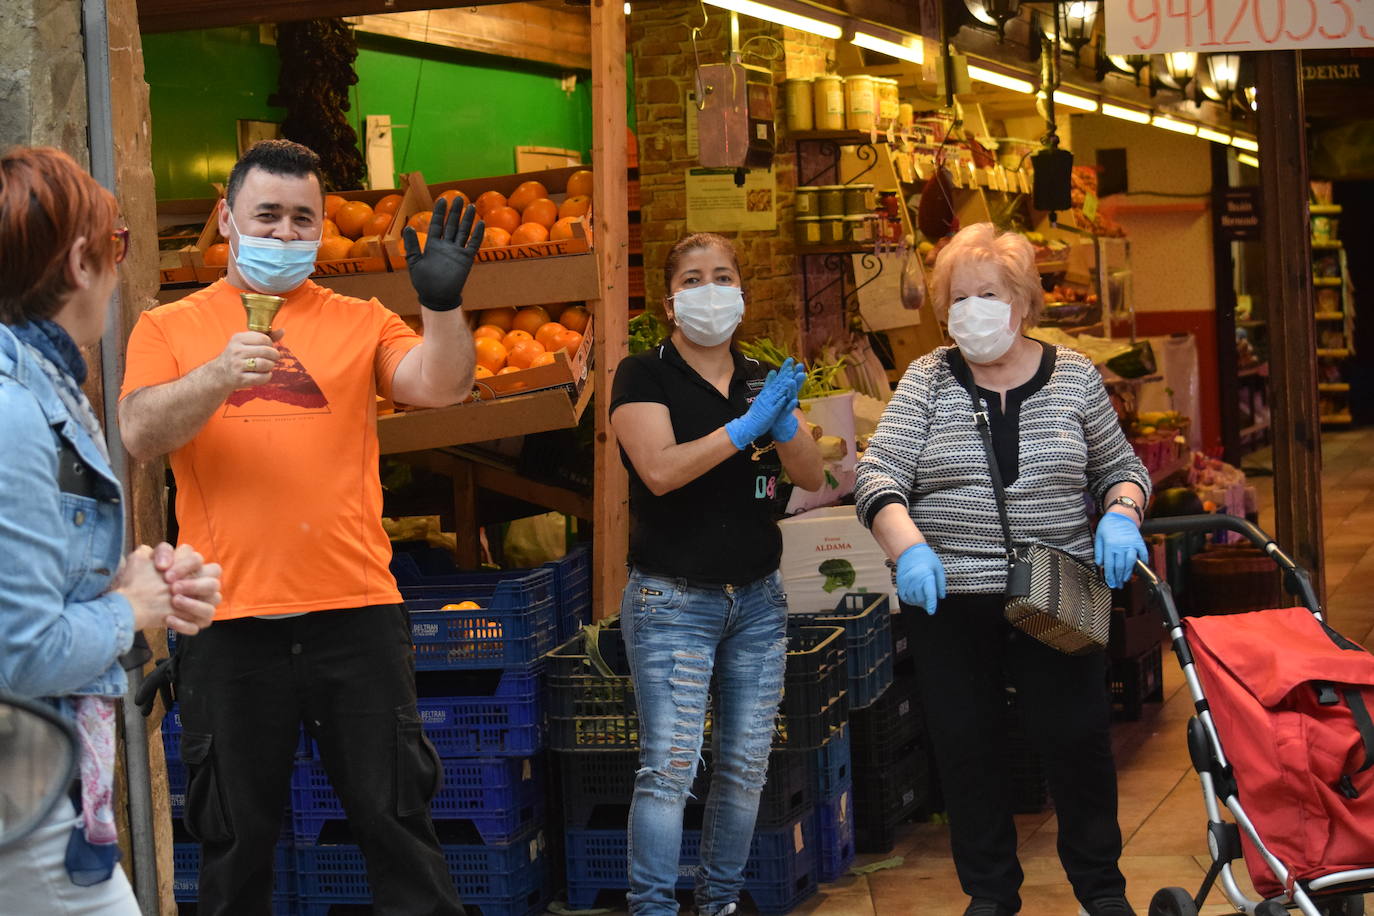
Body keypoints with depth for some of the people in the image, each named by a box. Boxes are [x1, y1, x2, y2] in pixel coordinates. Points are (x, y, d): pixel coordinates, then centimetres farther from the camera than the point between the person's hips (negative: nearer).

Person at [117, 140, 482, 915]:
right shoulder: (170, 328, 7)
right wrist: (218, 375, -24)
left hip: (356, 611, 0)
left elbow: (441, 386, -6)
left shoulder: (358, 323, 9)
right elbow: (140, 434, -8)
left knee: (396, 817, 7)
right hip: (229, 619, 0)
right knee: (236, 837, 11)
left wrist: (443, 304, -24)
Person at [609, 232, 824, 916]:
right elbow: (660, 469, -19)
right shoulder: (645, 376, -4)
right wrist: (744, 428, -24)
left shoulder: (763, 381, 11)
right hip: (672, 602, -5)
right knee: (669, 767, -11)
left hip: (757, 601, 5)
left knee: (746, 764, 6)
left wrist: (784, 424, -16)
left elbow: (811, 477, 3)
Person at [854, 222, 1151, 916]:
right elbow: (879, 476, -6)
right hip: (948, 599, 0)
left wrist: (1120, 515, -9)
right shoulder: (929, 379, 1)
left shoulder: (1075, 377, 5)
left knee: (1078, 741, 3)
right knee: (966, 748, 7)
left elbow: (1120, 467, 13)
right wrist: (908, 548, -24)